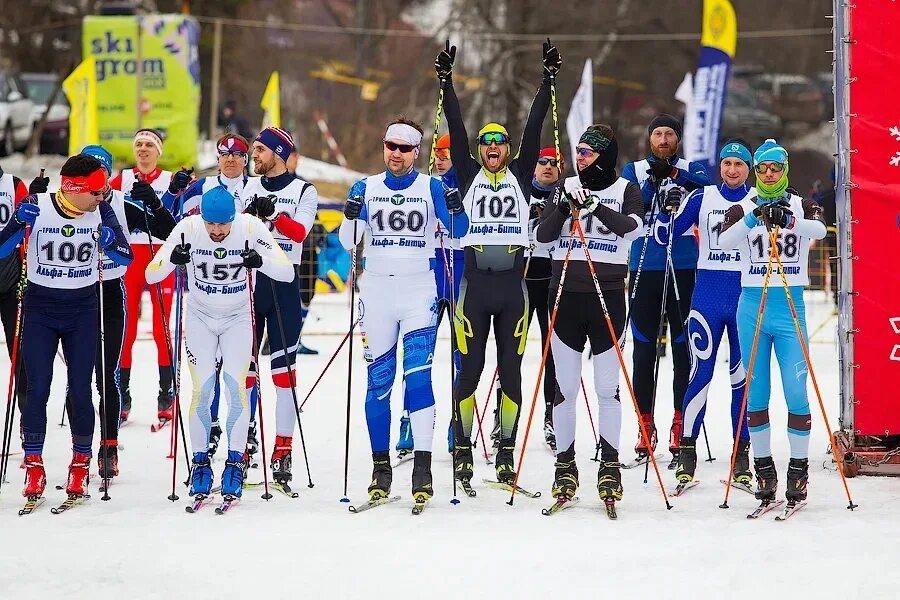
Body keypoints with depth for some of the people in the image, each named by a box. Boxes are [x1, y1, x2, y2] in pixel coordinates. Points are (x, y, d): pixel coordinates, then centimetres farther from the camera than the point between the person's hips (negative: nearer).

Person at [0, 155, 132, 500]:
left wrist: (110, 241, -23)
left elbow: (126, 258, -2)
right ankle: (34, 467, 1)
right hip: (40, 307, -1)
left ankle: (80, 465, 10)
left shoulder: (101, 212, -6)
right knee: (37, 389, -6)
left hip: (83, 310, 1)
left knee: (81, 390, -1)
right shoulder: (36, 208, -12)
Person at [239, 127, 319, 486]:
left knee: (283, 368, -6)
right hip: (247, 280, 4)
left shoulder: (304, 192, 0)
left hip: (283, 285, -4)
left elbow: (299, 232, -16)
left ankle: (283, 451, -5)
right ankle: (245, 436, 17)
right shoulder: (249, 188, 13)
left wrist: (273, 214, -33)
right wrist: (250, 215, -19)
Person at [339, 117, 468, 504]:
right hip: (376, 290, 2)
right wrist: (351, 215, -15)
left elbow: (457, 232, 0)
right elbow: (349, 242, 4)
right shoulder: (366, 188, 7)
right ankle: (380, 465, 11)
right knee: (378, 380, 4)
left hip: (420, 291, -2)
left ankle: (422, 466, -17)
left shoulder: (431, 187, 2)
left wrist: (456, 208, -19)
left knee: (418, 374, -14)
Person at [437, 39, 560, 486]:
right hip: (475, 284, -1)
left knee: (511, 371, 4)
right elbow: (456, 129, 3)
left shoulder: (520, 176, 10)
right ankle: (462, 449, 6)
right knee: (469, 370, 0)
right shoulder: (469, 177, 8)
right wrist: (446, 81, -3)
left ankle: (506, 451, 9)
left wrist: (549, 79, 1)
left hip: (513, 285, 1)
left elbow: (533, 128, 6)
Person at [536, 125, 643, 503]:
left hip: (608, 296, -2)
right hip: (566, 294, 2)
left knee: (607, 386, 0)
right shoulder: (566, 188, 11)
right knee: (565, 385, 3)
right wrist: (563, 209, -14)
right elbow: (542, 236, 3)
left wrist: (594, 205, -27)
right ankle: (565, 464, 10)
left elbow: (633, 226, -15)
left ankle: (609, 465, 7)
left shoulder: (625, 189, 4)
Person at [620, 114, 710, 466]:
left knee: (683, 345, -1)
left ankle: (681, 424, 3)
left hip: (684, 269, -1)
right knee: (643, 347, 3)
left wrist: (676, 174, -27)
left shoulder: (690, 169, 9)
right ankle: (645, 423, 9)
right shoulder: (634, 170, 11)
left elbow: (707, 184, -13)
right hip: (645, 269, 1)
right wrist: (652, 182, -18)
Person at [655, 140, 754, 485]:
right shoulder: (702, 197, 5)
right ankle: (687, 448, 1)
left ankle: (742, 452, 9)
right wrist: (668, 209, -14)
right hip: (708, 292, 0)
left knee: (743, 375, 3)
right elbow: (667, 235, 5)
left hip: (746, 295, 0)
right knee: (700, 372, -4)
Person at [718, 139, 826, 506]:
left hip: (790, 305, -1)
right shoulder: (742, 210, 8)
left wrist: (787, 219, -36)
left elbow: (820, 230, -16)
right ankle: (763, 469, 10)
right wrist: (755, 218, -30)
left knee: (796, 390, -8)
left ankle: (799, 470, -2)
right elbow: (724, 240, -12)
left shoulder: (802, 207, 7)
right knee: (756, 392, 3)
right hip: (752, 305, 1)